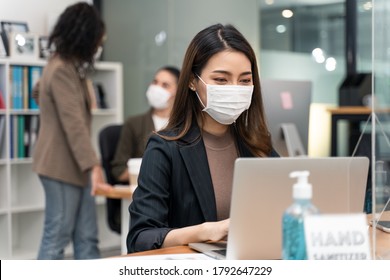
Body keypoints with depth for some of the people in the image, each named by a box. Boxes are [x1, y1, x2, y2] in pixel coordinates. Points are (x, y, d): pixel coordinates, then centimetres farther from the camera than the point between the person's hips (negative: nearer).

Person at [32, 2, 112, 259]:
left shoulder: (70, 67, 15)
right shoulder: (62, 71, -17)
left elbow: (38, 91, 34)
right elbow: (74, 124, -25)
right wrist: (93, 165, -31)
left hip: (75, 165, 10)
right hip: (62, 166, -10)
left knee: (87, 238, 8)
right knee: (57, 238, -4)